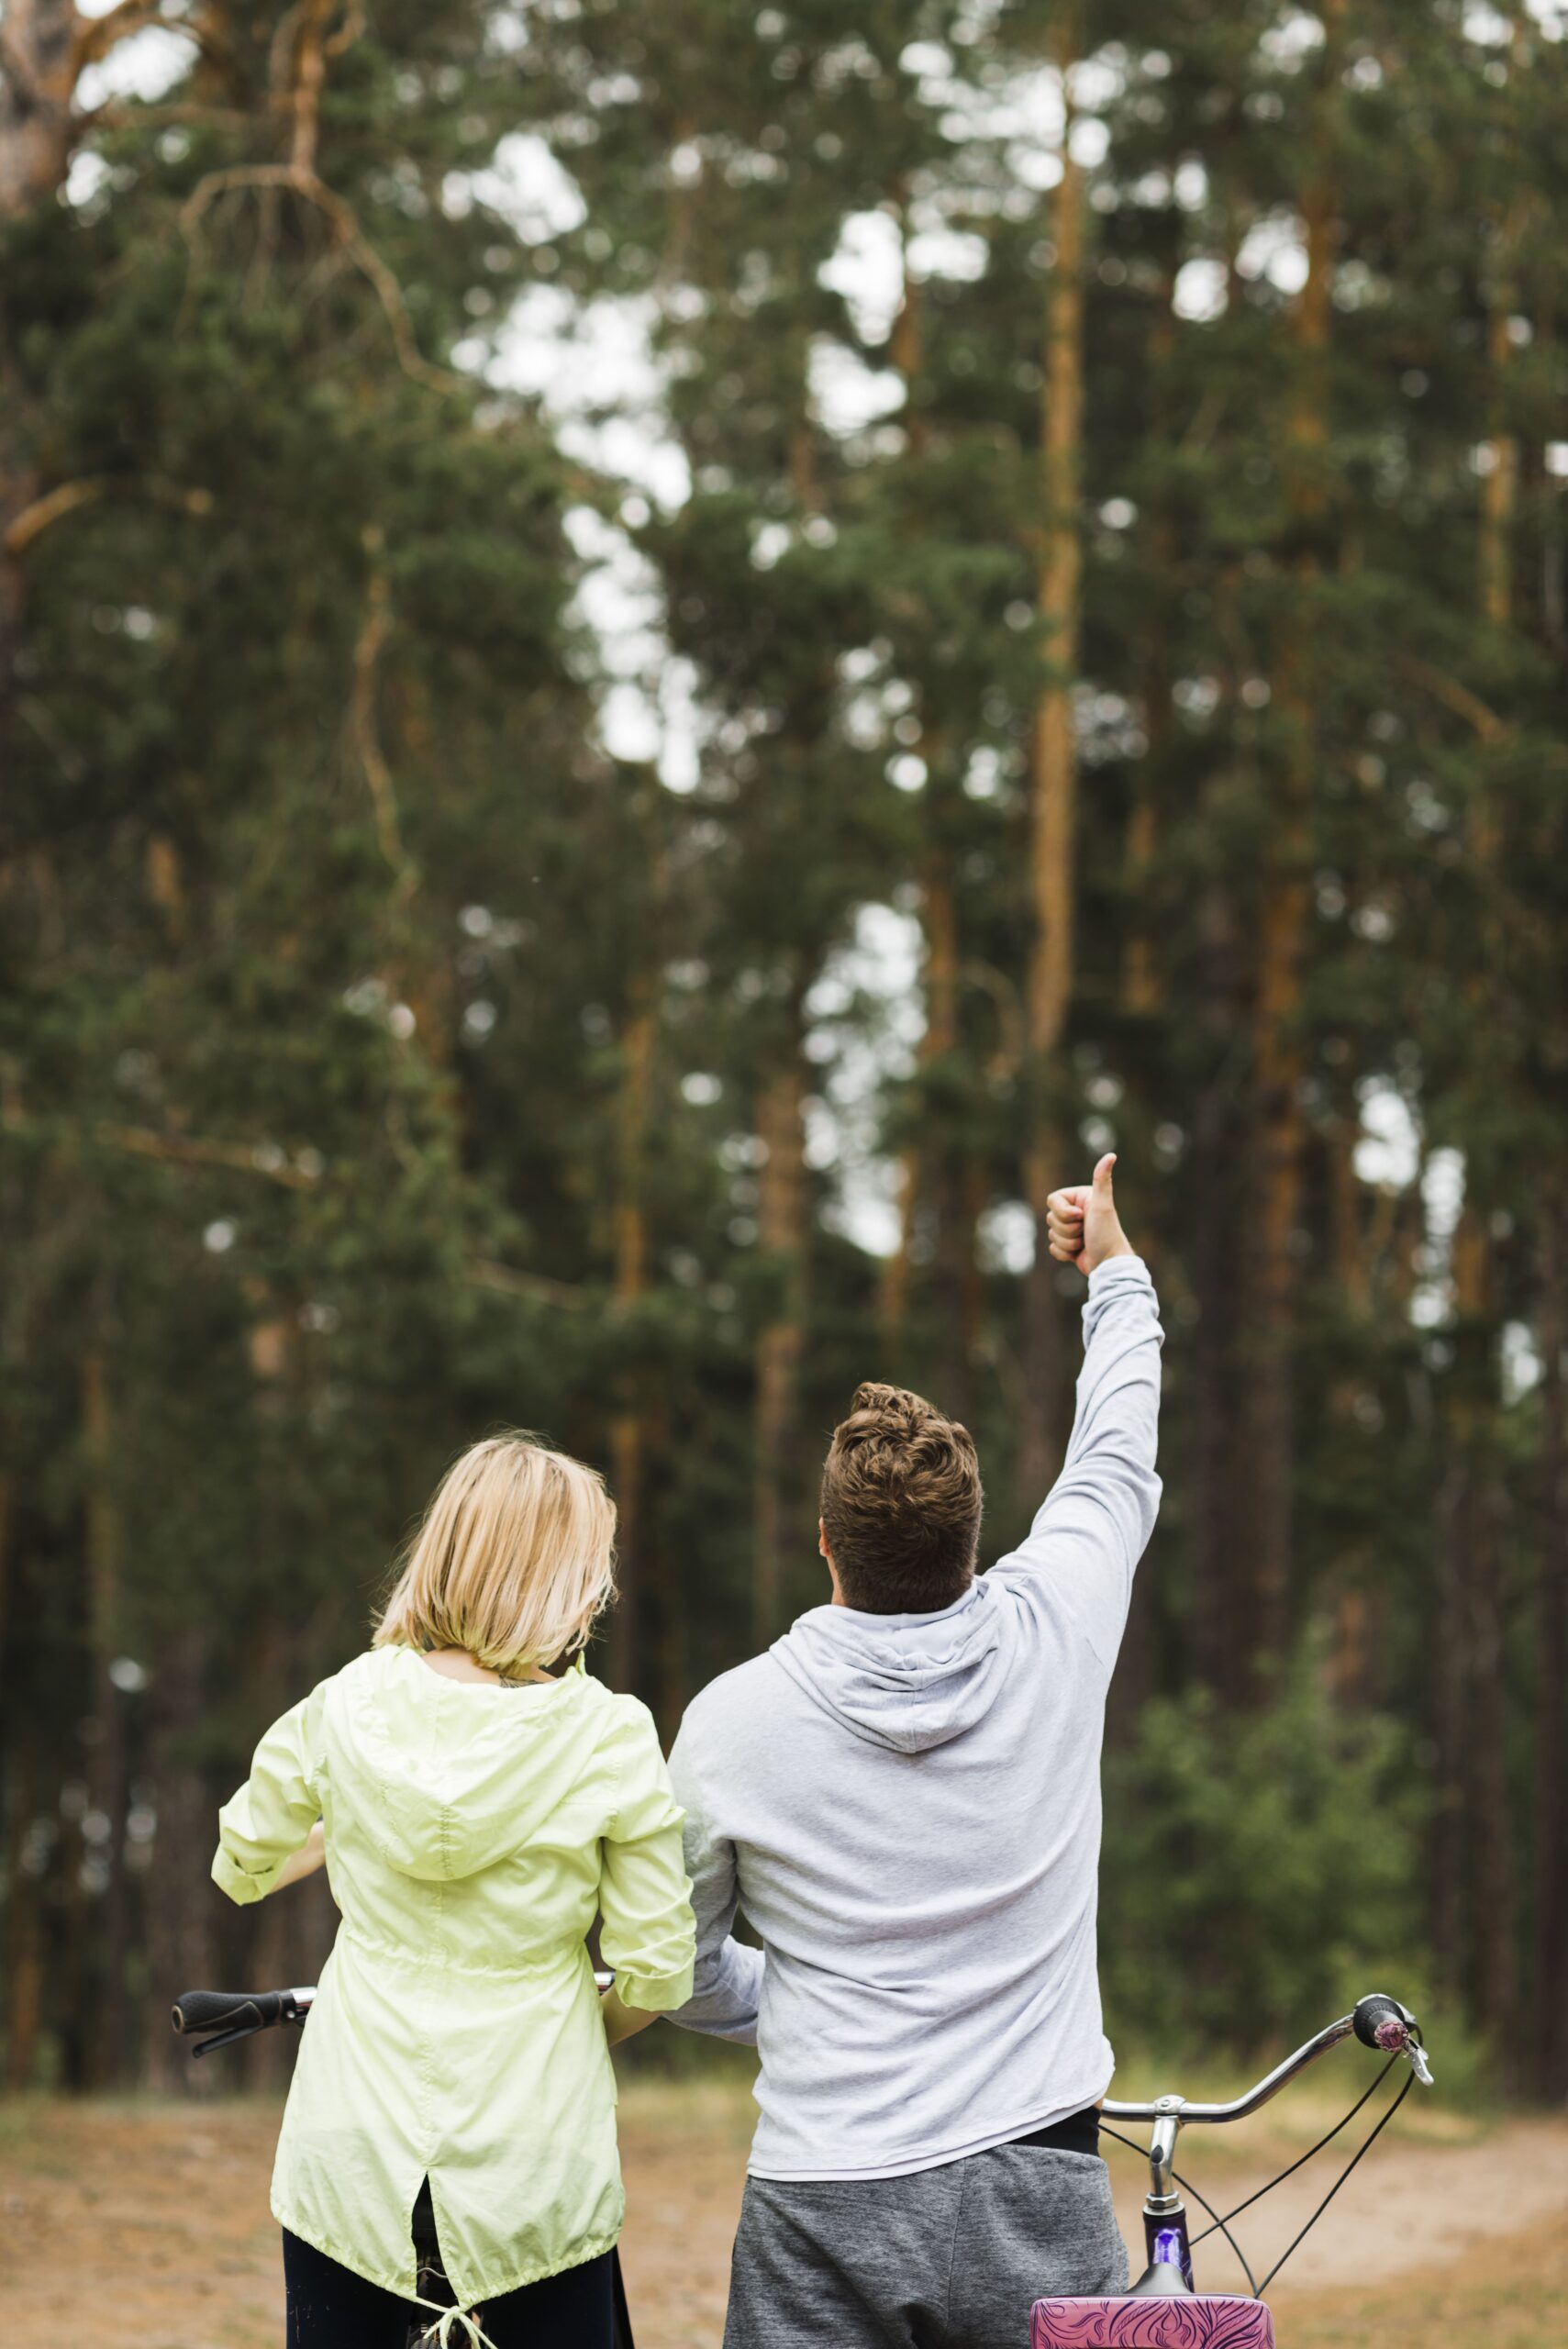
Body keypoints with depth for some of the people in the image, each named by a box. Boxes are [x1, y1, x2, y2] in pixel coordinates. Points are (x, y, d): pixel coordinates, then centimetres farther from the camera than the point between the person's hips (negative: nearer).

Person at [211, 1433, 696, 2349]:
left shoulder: (347, 1707, -5)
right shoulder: (611, 1739, -12)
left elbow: (240, 1867, 11)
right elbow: (658, 1974, -8)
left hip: (348, 2160, 3)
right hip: (536, 2166, -2)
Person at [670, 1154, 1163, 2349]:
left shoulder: (733, 1721, -5)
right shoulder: (1054, 1636, -2)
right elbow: (1117, 1465, 19)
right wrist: (1115, 1270, 35)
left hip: (825, 2215, -1)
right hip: (1039, 2203, 1)